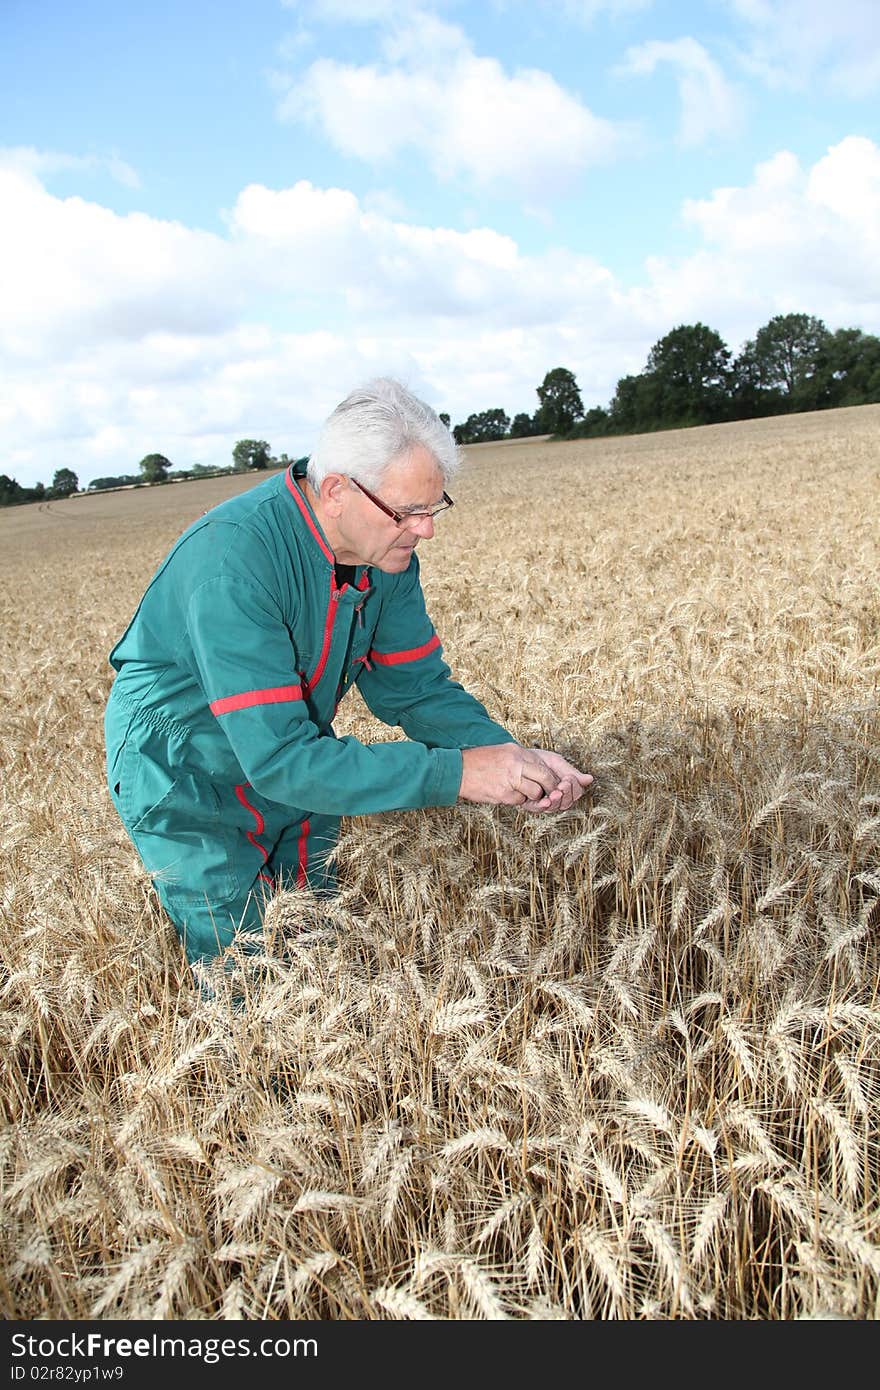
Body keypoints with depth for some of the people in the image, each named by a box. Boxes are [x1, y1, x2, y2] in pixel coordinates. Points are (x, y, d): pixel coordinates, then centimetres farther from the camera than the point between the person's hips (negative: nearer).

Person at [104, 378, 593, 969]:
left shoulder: (387, 548, -13)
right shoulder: (233, 558, -36)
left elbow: (414, 687, -7)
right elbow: (277, 757, -39)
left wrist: (513, 757, -24)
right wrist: (457, 773, -40)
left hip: (296, 768, 6)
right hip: (187, 784, -6)